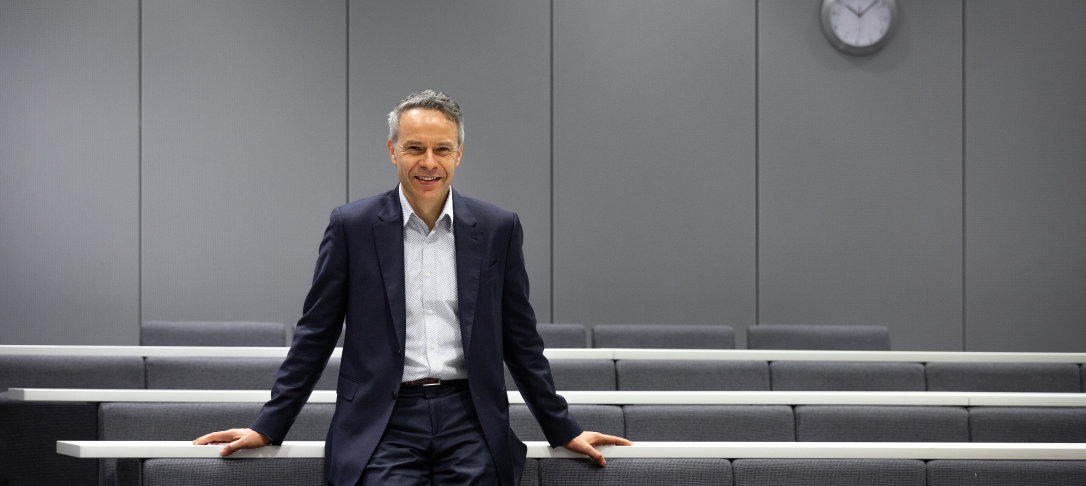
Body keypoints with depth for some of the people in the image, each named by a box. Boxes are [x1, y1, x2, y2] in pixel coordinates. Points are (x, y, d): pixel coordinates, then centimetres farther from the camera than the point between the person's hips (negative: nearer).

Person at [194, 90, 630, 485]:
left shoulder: (498, 229, 8)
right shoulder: (352, 225, 4)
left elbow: (521, 342, 15)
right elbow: (315, 334, 8)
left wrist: (563, 431, 15)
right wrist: (268, 427, 5)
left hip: (469, 425, 2)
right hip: (385, 426, -2)